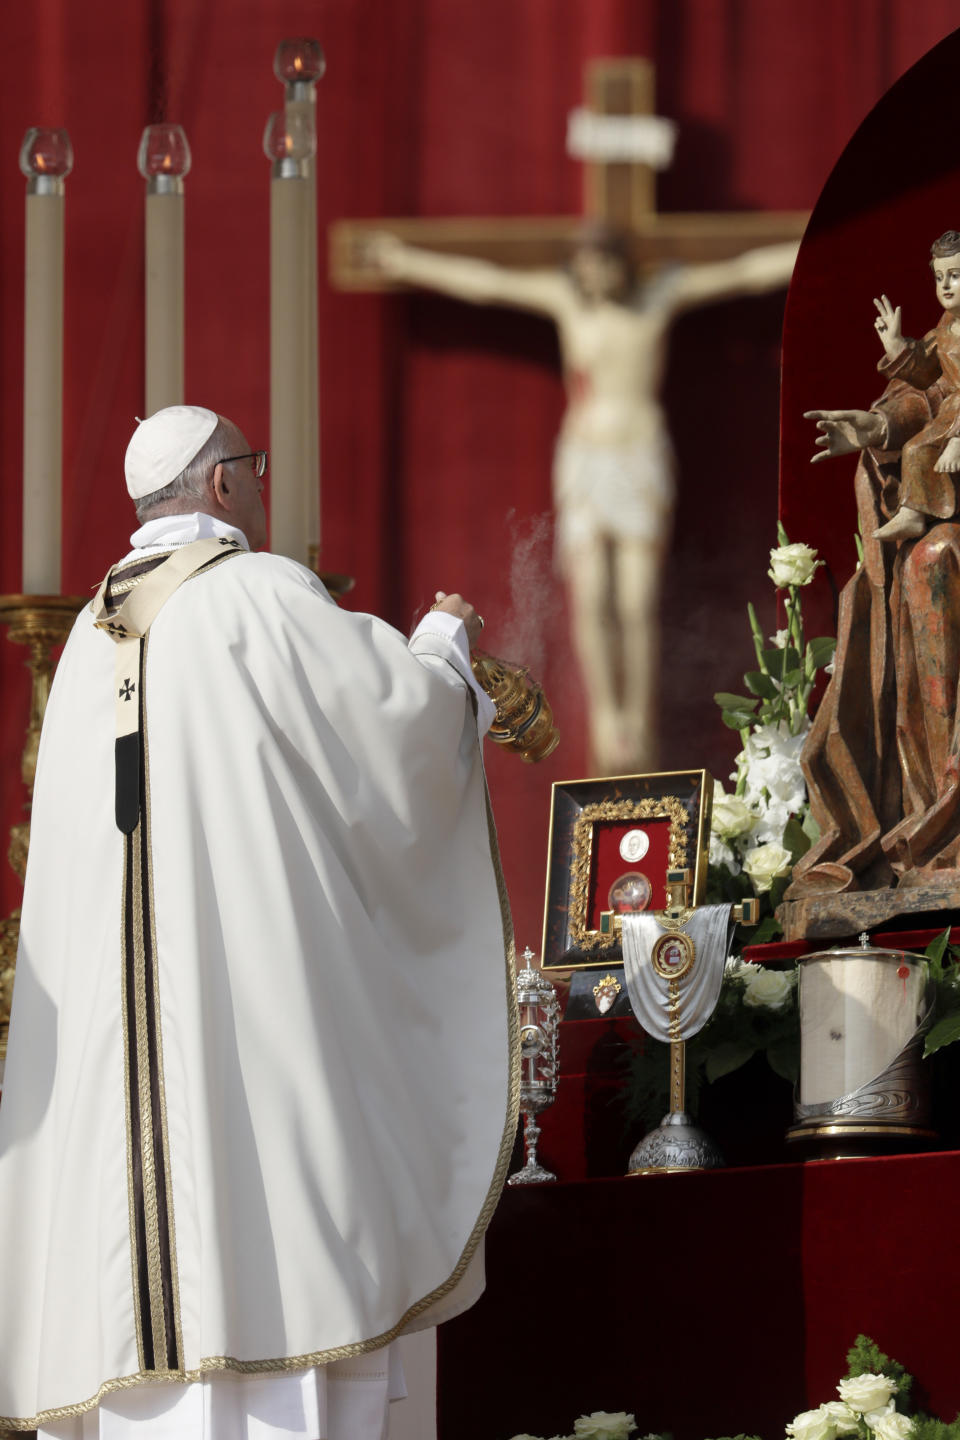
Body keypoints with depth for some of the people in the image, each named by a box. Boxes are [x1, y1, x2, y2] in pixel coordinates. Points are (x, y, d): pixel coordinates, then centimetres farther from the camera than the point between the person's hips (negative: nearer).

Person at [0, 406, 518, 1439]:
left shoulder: (96, 636, 15)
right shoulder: (259, 593, -6)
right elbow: (408, 709, -6)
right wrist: (445, 641, 15)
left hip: (112, 1003, 7)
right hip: (257, 978, -7)